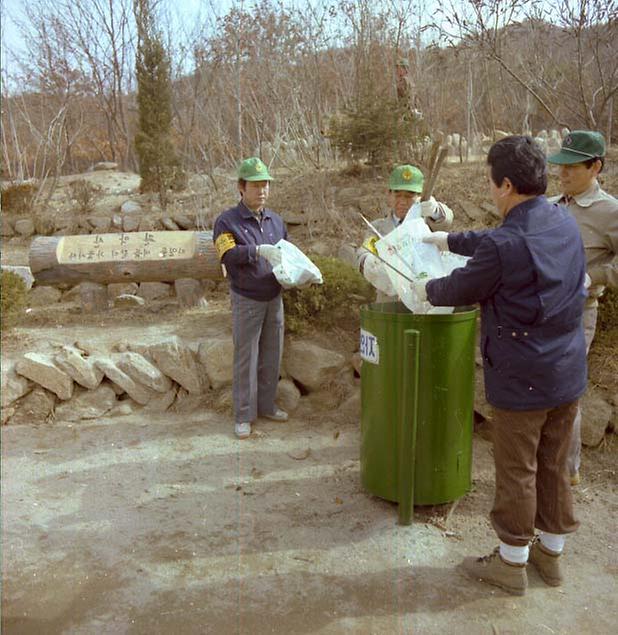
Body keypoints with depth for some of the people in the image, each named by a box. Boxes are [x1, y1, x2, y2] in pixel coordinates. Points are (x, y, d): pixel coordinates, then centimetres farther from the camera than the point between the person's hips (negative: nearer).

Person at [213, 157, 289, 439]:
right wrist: (259, 251, -32)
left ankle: (266, 405, 27)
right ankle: (243, 416, 10)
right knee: (246, 359, 0)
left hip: (274, 298, 5)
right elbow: (229, 255, -20)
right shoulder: (227, 221, -6)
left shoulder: (275, 220, 9)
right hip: (247, 301, -5)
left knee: (271, 356, 12)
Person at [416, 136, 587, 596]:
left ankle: (512, 562, 26)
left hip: (522, 380, -7)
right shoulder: (565, 222, 2)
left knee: (517, 472, 9)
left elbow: (460, 290, -8)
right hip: (569, 372, 8)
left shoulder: (505, 245, -23)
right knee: (555, 467, 20)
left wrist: (423, 288, 13)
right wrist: (447, 240, 25)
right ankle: (551, 551, 37)